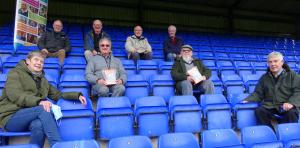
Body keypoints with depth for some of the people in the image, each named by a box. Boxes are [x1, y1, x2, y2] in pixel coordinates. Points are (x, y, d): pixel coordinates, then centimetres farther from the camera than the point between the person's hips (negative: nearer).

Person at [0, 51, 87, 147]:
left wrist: (77, 95, 4)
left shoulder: (43, 80, 21)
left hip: (31, 118, 4)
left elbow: (58, 94, 20)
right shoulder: (15, 73, 2)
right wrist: (39, 101, -31)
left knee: (39, 125, -34)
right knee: (43, 109, -31)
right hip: (11, 117, -4)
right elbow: (15, 95, -16)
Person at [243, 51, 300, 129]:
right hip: (269, 105, 2)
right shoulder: (264, 77, 16)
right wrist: (247, 100, -5)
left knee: (292, 113, -34)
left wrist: (291, 102, -23)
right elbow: (258, 94, 15)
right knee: (259, 111, -27)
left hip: (286, 105, -2)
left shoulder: (292, 75, 8)